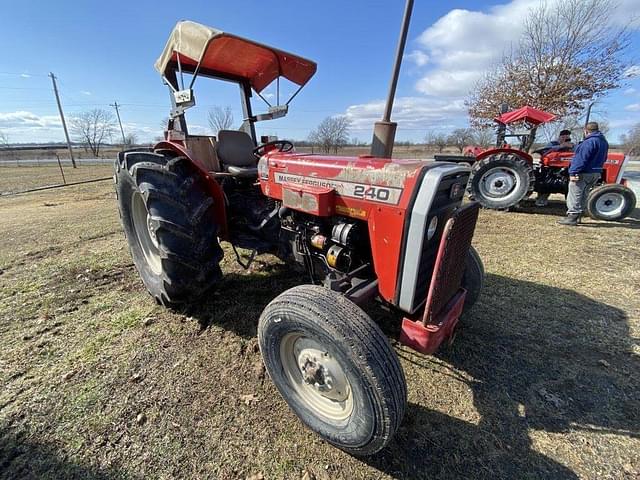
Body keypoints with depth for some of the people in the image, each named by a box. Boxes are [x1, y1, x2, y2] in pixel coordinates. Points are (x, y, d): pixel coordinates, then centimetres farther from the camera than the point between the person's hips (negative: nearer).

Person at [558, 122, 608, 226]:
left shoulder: (589, 142, -16)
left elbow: (581, 159, -23)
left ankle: (572, 217, -7)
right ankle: (577, 216, 21)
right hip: (596, 173, 9)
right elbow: (603, 159, 22)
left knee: (575, 195, -6)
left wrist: (573, 172, -24)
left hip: (584, 173, -9)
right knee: (583, 195, 16)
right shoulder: (604, 142, 15)